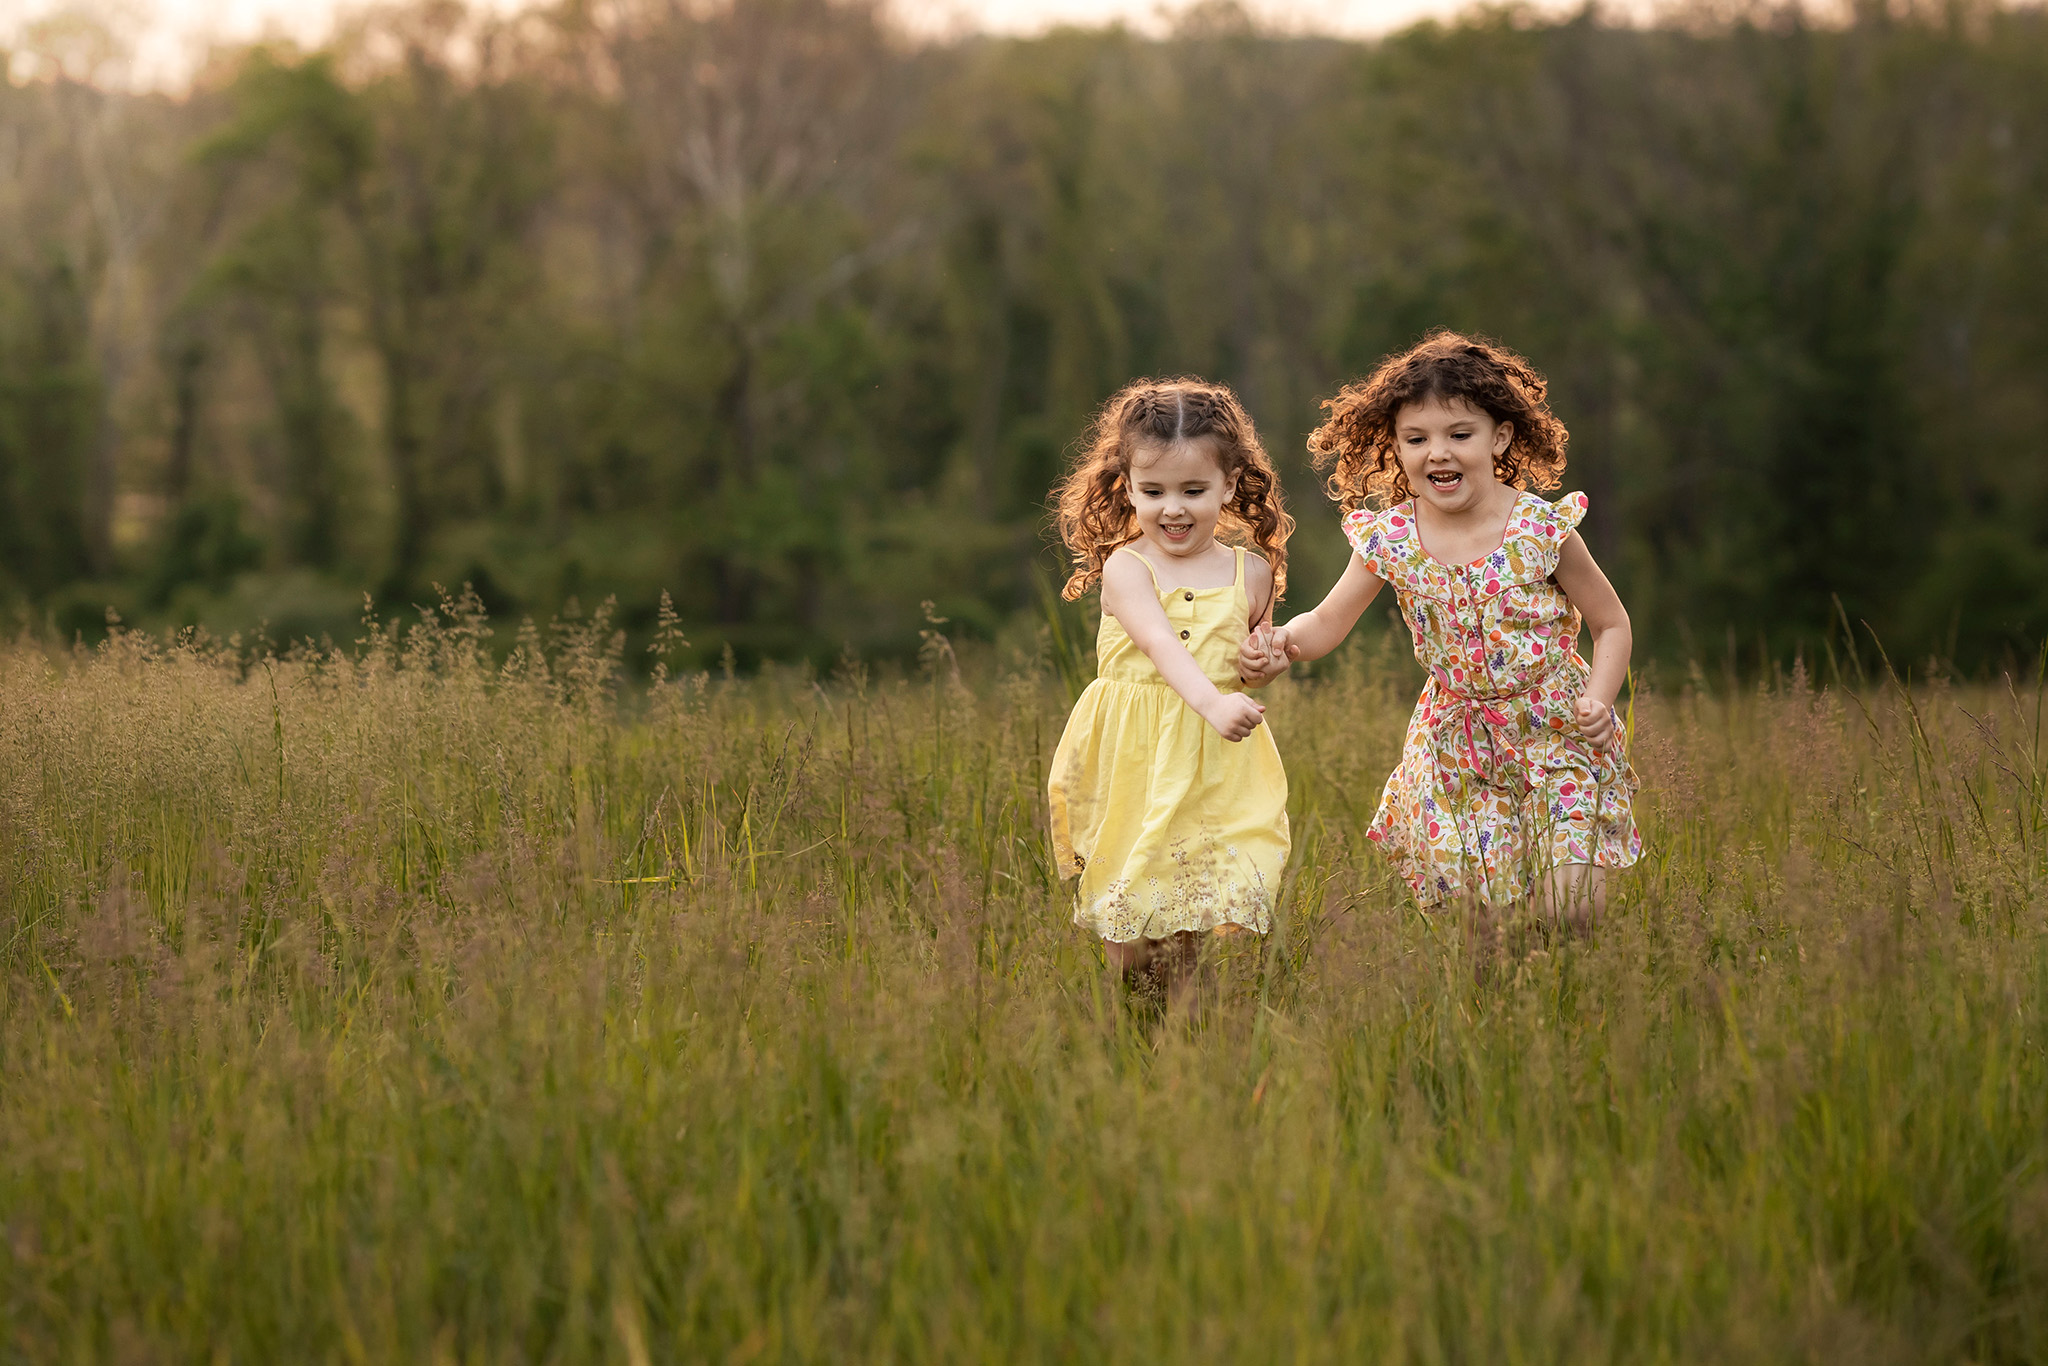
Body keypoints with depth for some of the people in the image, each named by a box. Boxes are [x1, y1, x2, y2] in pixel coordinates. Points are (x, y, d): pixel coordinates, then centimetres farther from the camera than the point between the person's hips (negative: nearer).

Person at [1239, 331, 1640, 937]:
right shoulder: (1390, 540, -7)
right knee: (1482, 915, 3)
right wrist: (1281, 643, -22)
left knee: (1569, 908, -13)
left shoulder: (1543, 530, -13)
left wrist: (1596, 700, -20)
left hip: (1556, 733, -2)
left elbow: (1612, 624, -3)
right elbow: (1328, 621, 0)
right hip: (1459, 744, 2)